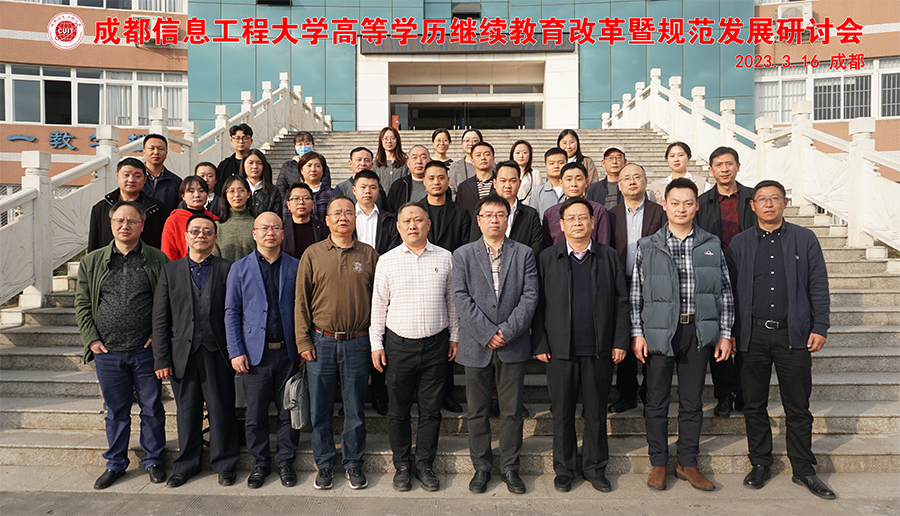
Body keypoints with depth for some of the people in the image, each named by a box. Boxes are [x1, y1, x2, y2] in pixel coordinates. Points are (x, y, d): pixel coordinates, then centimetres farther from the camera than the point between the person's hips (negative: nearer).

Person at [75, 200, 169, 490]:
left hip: (146, 350, -1)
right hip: (108, 353, 2)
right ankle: (115, 464, 29)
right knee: (116, 411, 13)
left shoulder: (158, 260, 0)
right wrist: (91, 339, -2)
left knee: (152, 408, 8)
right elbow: (82, 304, 7)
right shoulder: (92, 262, 7)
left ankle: (153, 460, 24)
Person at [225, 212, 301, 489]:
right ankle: (259, 464, 25)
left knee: (288, 411, 8)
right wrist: (235, 351, -4)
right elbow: (231, 312, 3)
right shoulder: (239, 268, 5)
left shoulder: (296, 267, 5)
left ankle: (285, 462, 24)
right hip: (255, 352, 0)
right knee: (256, 414, 8)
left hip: (288, 352, 0)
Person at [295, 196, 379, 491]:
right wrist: (303, 341, -3)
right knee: (320, 409, 8)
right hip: (321, 342, 0)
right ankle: (325, 464, 25)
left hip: (358, 343, 0)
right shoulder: (313, 254, 4)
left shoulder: (369, 255, 4)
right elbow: (301, 301, 3)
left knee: (355, 408, 9)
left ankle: (353, 463, 25)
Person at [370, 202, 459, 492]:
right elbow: (378, 303, 5)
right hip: (398, 345, 0)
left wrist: (454, 336, 10)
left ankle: (425, 464, 24)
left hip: (435, 345, 1)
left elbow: (452, 299, 11)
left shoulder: (444, 258, 4)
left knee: (431, 409, 8)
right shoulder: (387, 261, 2)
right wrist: (376, 343, 2)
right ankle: (402, 465, 25)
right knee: (398, 410, 9)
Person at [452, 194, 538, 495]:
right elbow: (461, 298, -6)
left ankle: (510, 468, 24)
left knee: (512, 411, 8)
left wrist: (507, 331, -13)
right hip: (476, 346, 0)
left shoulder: (524, 254, 5)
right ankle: (481, 467, 24)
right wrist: (486, 333, -14)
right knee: (477, 411, 9)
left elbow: (530, 296, -3)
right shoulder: (462, 255, 4)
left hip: (513, 346, 0)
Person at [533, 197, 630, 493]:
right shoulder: (547, 258, 4)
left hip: (599, 350, 1)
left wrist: (620, 341, -1)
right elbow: (539, 305, 2)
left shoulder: (609, 257, 6)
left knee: (596, 412, 11)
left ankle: (595, 468, 27)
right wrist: (540, 344, -3)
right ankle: (564, 470, 24)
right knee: (562, 412, 8)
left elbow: (621, 301, 6)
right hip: (560, 349, 0)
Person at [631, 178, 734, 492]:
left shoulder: (712, 246, 8)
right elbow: (636, 293, 2)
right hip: (659, 331, -1)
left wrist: (725, 333, 3)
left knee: (692, 402, 10)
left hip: (699, 332, 1)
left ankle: (687, 463, 24)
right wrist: (636, 333, -5)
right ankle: (658, 463, 20)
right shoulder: (647, 246, 3)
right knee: (657, 401, 6)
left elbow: (725, 292, 8)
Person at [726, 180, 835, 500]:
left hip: (793, 334, 0)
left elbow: (818, 286, 4)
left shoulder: (805, 239, 5)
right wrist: (729, 332, 1)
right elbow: (729, 290, 6)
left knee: (798, 408, 7)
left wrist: (820, 327, -3)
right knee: (754, 405, 8)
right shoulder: (739, 243, 6)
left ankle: (803, 470, 21)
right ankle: (760, 465, 22)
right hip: (752, 335, 1)